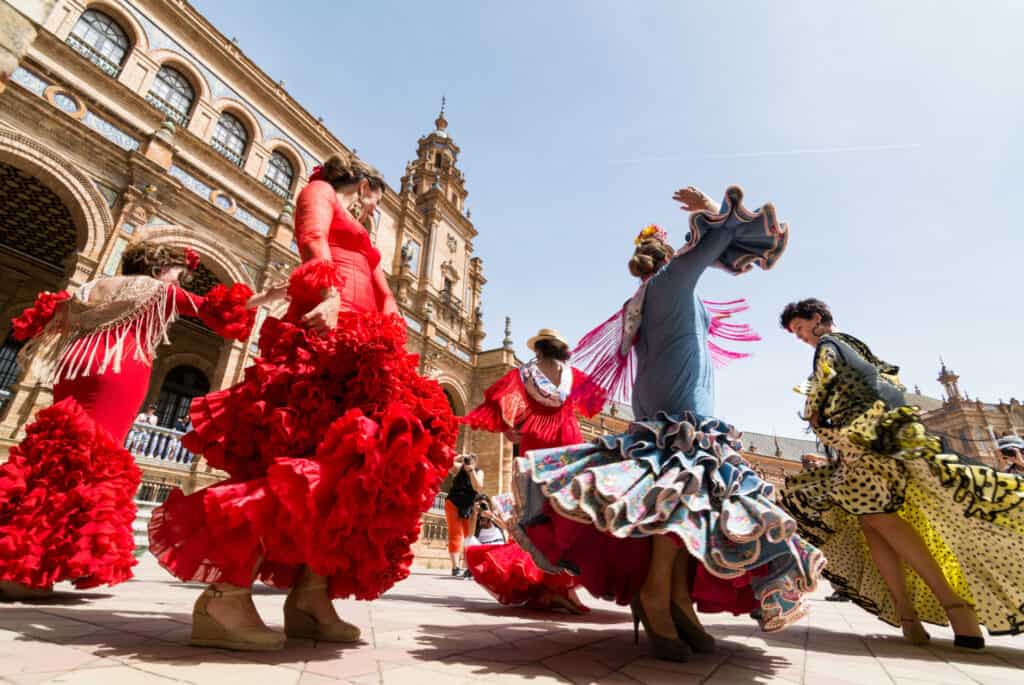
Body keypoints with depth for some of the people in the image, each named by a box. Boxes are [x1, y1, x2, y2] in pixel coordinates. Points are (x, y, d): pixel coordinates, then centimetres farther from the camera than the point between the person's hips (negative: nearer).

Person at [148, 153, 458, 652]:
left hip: (361, 343, 8)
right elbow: (312, 239, -6)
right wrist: (329, 294, -25)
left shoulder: (362, 240, 38)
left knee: (350, 460, -4)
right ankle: (226, 594, -21)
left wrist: (392, 341, 6)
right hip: (327, 329, -8)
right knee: (321, 452, -23)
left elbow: (383, 294, 25)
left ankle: (310, 596, -6)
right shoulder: (320, 191, 17)